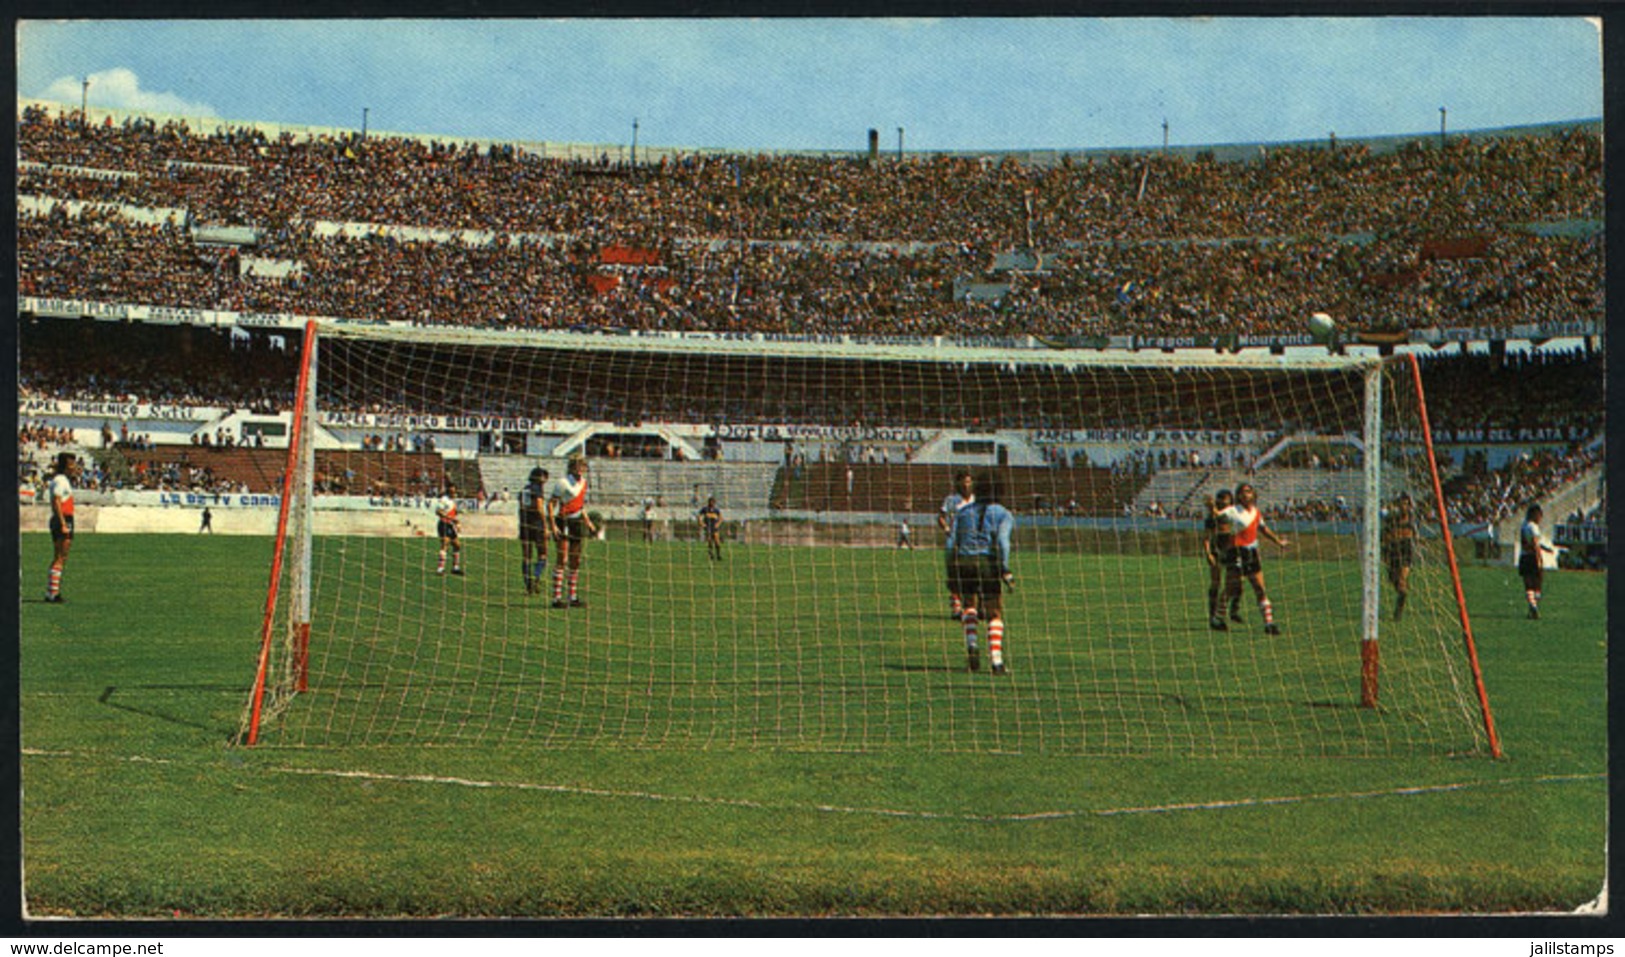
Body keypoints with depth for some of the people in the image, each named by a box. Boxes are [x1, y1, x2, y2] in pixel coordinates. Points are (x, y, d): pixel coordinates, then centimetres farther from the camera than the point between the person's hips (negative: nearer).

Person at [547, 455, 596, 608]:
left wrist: (588, 523, 19)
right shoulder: (563, 482, -11)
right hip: (563, 522, -7)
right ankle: (557, 598, -10)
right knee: (562, 560, -11)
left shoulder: (583, 482, 11)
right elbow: (550, 504, -12)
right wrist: (552, 525, -19)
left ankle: (574, 597, 14)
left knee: (576, 562, 8)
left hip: (577, 522, 7)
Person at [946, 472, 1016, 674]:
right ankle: (996, 660, -3)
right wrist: (1005, 569, -11)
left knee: (969, 604, 23)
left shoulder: (961, 511, 16)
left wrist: (950, 573, 13)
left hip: (962, 561, 2)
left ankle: (971, 642, -3)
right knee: (995, 614, 9)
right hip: (988, 563, -2)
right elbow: (1002, 541, -9)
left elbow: (952, 542, 9)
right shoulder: (1003, 514, 8)